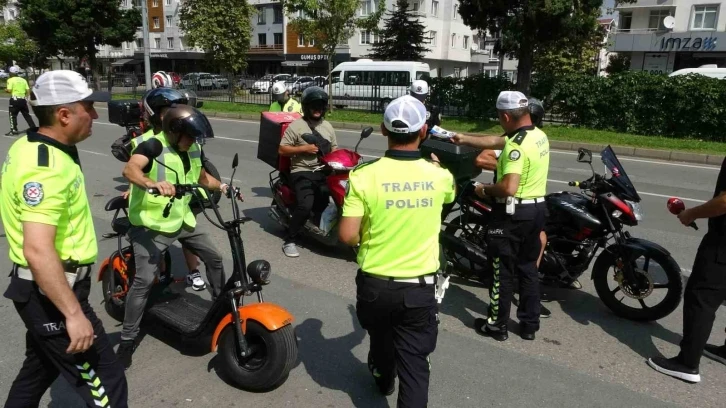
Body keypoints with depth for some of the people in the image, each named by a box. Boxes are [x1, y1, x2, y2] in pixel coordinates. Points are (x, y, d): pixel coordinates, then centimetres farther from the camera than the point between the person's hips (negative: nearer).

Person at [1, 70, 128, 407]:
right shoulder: (46, 168, -26)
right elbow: (38, 250, -33)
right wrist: (73, 313, -29)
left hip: (41, 289, 10)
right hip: (51, 294, -10)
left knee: (40, 369, 28)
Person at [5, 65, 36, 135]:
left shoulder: (10, 80, -5)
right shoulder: (23, 80, 11)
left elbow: (9, 90, -13)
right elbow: (28, 90, 7)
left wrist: (6, 90, 8)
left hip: (15, 99, -5)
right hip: (23, 99, 5)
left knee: (13, 115, 2)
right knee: (26, 114, 13)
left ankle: (14, 130, -1)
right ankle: (33, 128, 13)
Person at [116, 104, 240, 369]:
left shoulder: (193, 149, 5)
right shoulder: (152, 146, -19)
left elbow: (202, 177, 22)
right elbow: (130, 169, -39)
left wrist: (222, 186, 6)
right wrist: (152, 184, -58)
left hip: (182, 219, 8)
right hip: (151, 225, -7)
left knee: (214, 257, 16)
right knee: (144, 280, -14)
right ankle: (127, 339, -1)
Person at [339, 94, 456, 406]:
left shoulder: (364, 176, -16)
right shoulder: (439, 176, -8)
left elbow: (347, 236, -16)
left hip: (375, 284, 1)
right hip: (420, 287, -1)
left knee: (381, 338, 29)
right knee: (415, 362, 8)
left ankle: (383, 379, 58)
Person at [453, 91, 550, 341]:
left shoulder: (516, 145, -23)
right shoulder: (539, 136, 7)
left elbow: (508, 188, -31)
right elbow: (496, 141, 18)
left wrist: (485, 190, -12)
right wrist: (465, 139, 23)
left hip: (512, 214, -9)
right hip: (537, 210, 9)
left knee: (502, 271, 5)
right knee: (528, 268, 17)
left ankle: (497, 325, 17)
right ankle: (529, 324, 27)